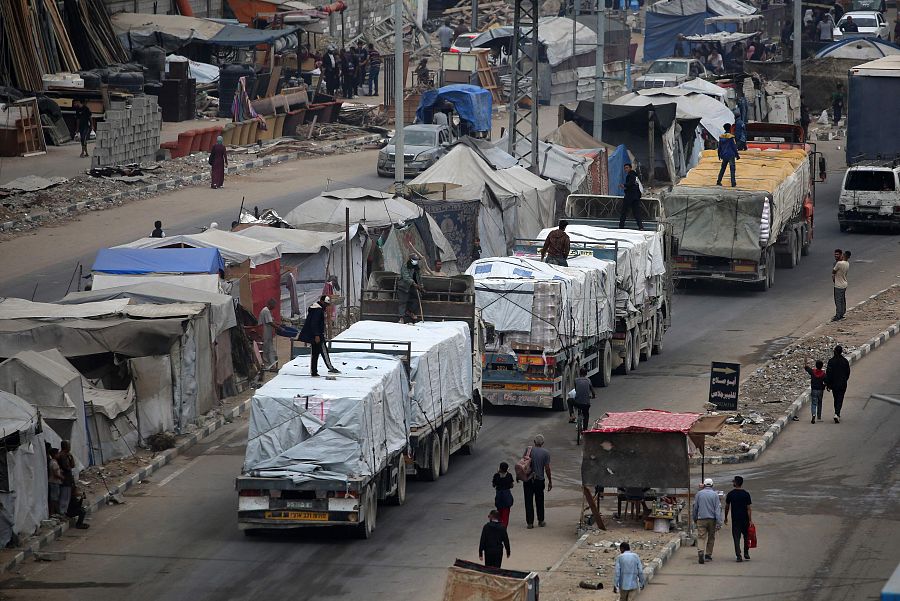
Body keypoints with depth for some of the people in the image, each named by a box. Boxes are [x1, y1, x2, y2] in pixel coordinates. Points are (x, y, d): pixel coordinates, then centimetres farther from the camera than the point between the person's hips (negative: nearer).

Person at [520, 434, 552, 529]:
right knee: (539, 501, 15)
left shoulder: (528, 450, -4)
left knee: (529, 501, 4)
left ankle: (530, 522, 2)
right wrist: (550, 482, 3)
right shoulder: (546, 453, -6)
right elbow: (547, 468, -5)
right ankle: (541, 521, 21)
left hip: (528, 479, 0)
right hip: (540, 480, 0)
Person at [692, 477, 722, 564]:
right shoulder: (715, 494, 0)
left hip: (701, 519, 0)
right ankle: (708, 555, 17)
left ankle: (700, 551, -30)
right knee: (711, 538, 13)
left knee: (701, 537, -7)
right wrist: (719, 522, -7)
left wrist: (694, 519, 21)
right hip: (712, 519, 0)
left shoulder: (699, 494, 3)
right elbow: (718, 509, -5)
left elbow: (695, 507, 8)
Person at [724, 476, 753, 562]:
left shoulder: (730, 494, -2)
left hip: (735, 519, 0)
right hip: (745, 519, 0)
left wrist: (726, 517, 19)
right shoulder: (746, 494, -4)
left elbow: (727, 507, 6)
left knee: (736, 537, 2)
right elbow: (749, 508, -6)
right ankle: (746, 554, 23)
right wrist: (750, 520, -5)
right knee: (746, 536, 17)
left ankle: (738, 556, -6)